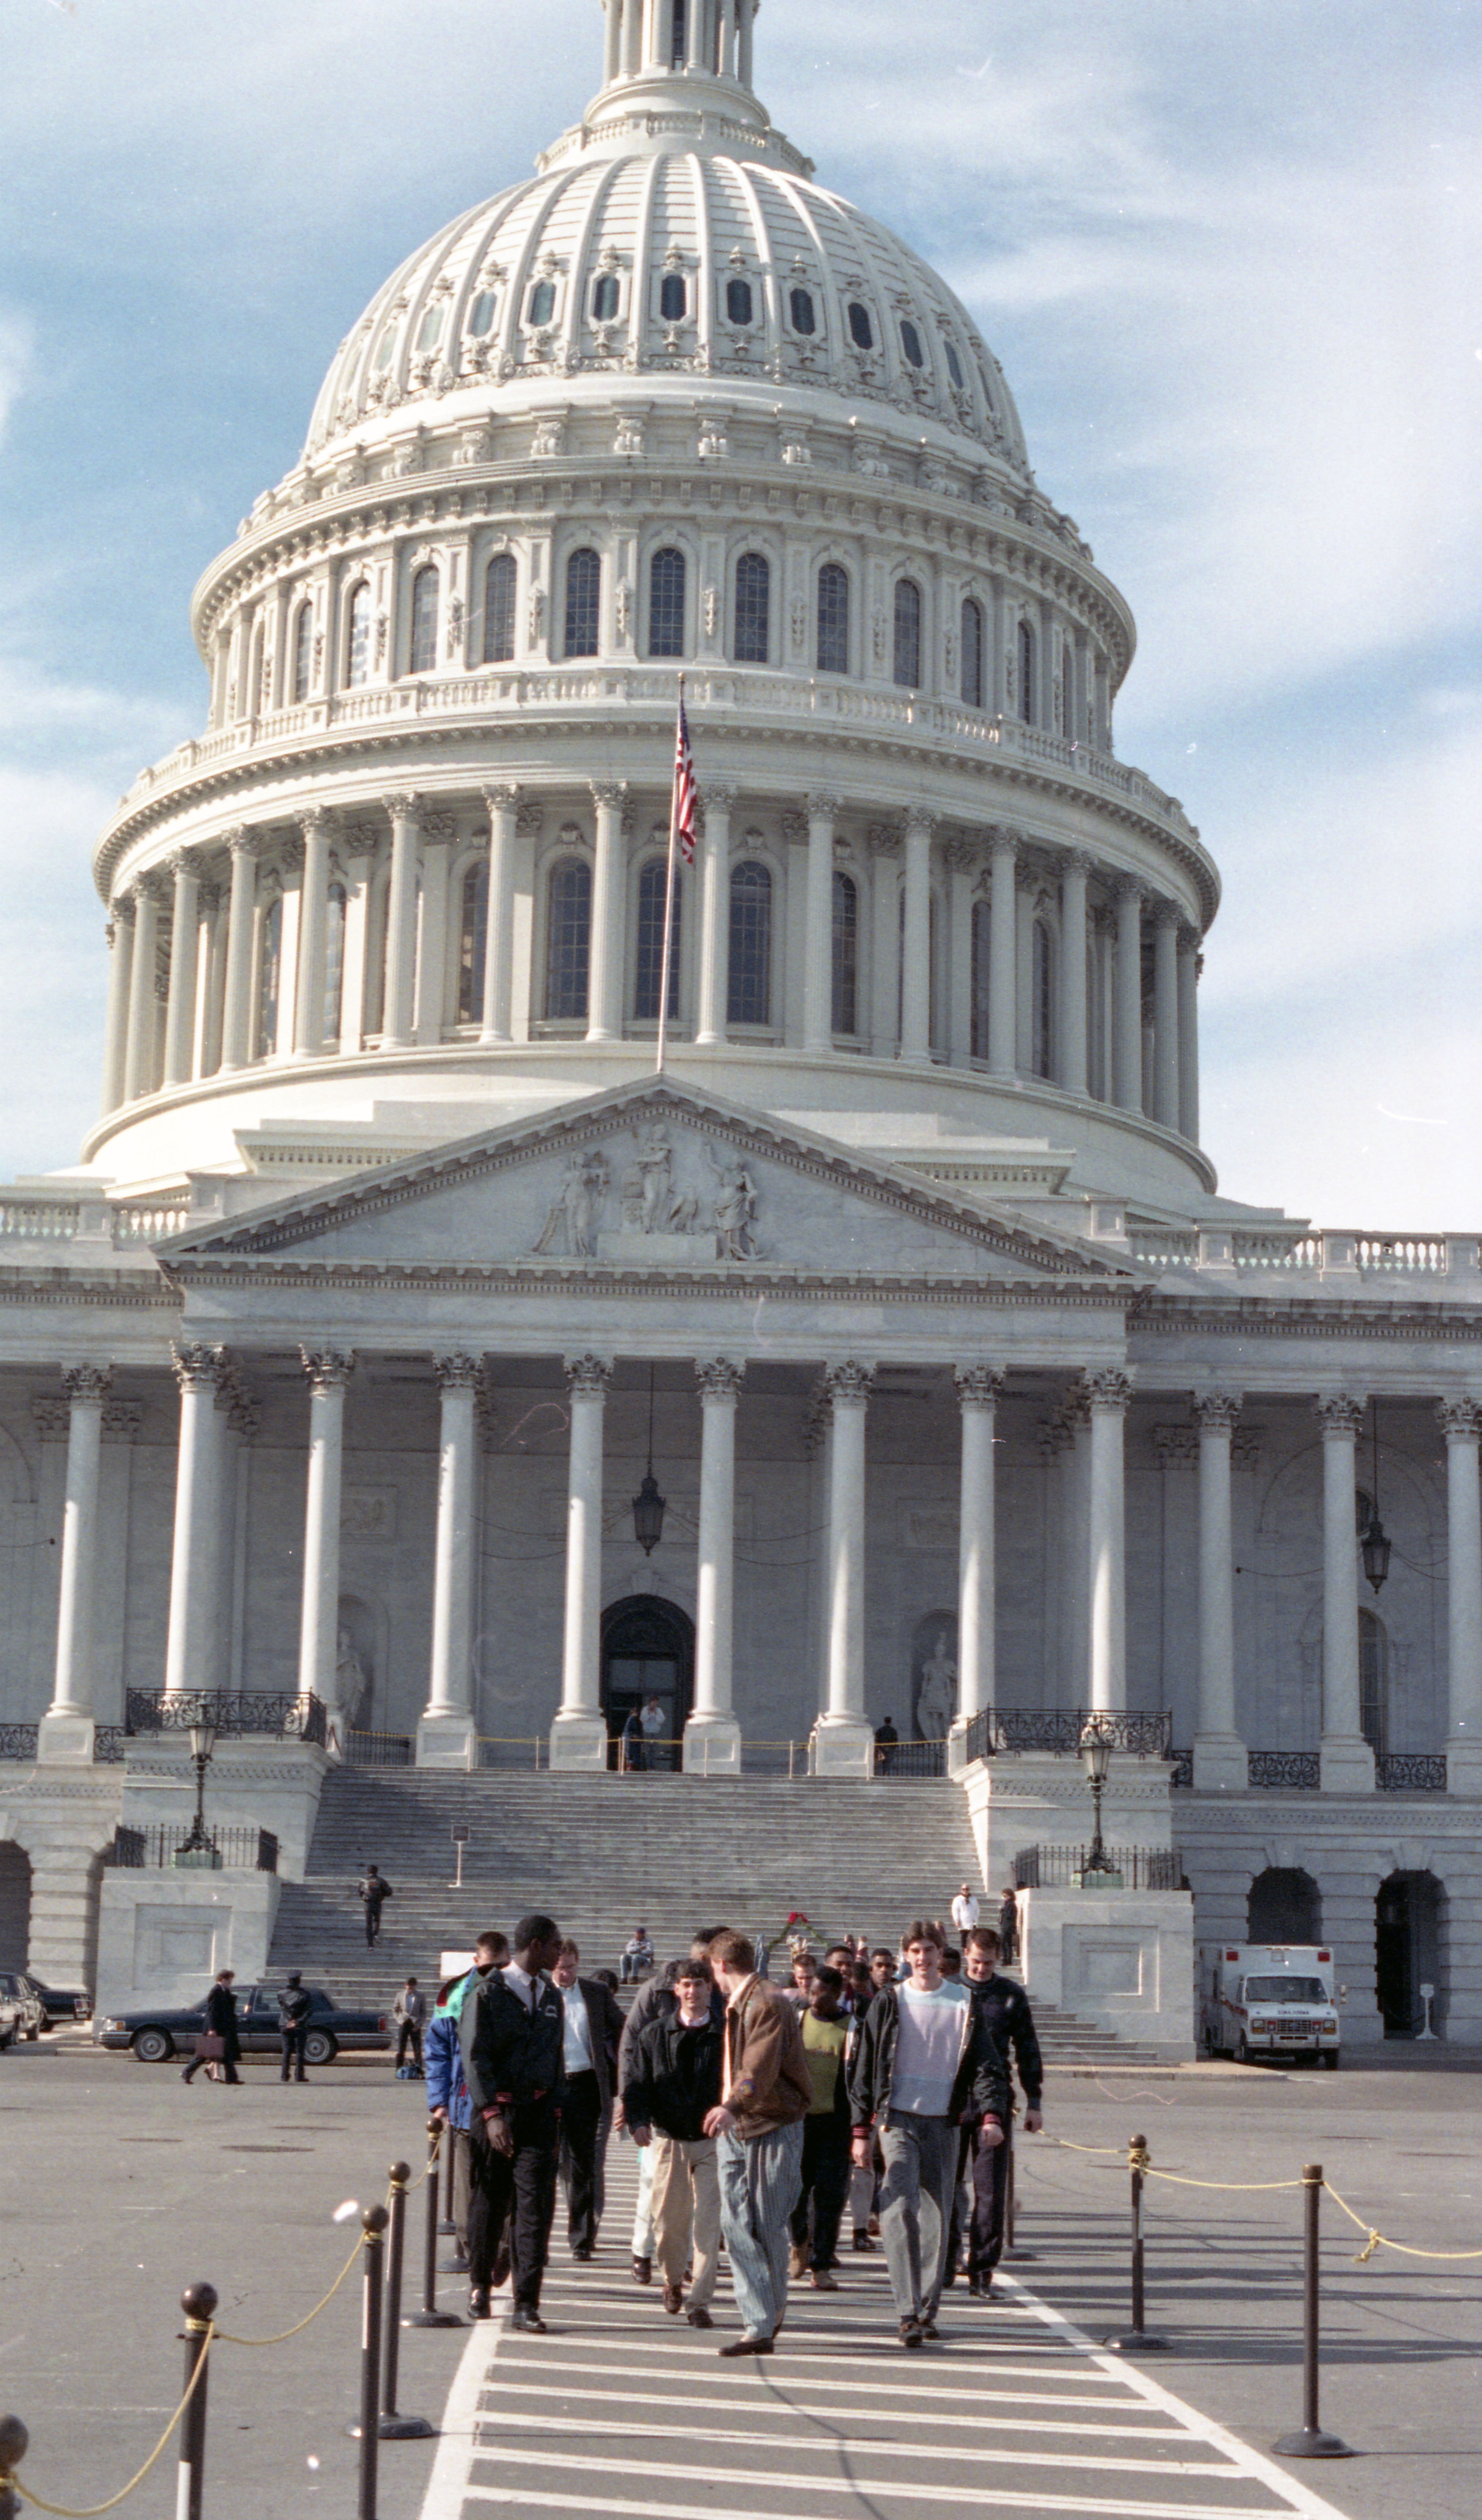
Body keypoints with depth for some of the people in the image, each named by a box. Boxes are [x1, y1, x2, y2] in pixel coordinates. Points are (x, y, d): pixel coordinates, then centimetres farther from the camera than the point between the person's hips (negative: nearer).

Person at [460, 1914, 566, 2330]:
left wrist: (555, 2110, 10)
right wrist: (492, 2113, -16)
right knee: (489, 2202, 7)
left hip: (538, 2112, 4)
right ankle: (479, 2285, 28)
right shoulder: (489, 1993, -4)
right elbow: (475, 2057, -9)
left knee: (535, 2206, -6)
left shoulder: (551, 1997, 14)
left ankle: (527, 2306, -5)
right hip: (494, 2109, -3)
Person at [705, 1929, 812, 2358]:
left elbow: (760, 2067, -28)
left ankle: (771, 2310, 20)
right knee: (736, 2223, -3)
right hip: (736, 2129, 8)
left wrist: (732, 2107, -41)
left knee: (768, 2227, -1)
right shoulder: (735, 2007, 15)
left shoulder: (768, 2004, -14)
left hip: (774, 2128, -8)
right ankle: (759, 2326, -1)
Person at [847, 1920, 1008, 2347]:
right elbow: (864, 2067, 7)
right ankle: (909, 2311, -17)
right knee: (900, 2208, -16)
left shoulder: (964, 2006, 6)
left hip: (943, 2122, 2)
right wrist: (862, 2129, 2)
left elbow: (987, 2065, 4)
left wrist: (992, 2116, -13)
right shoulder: (889, 2003, 5)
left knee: (936, 2218, 6)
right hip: (898, 2119, -1)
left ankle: (928, 2308, 18)